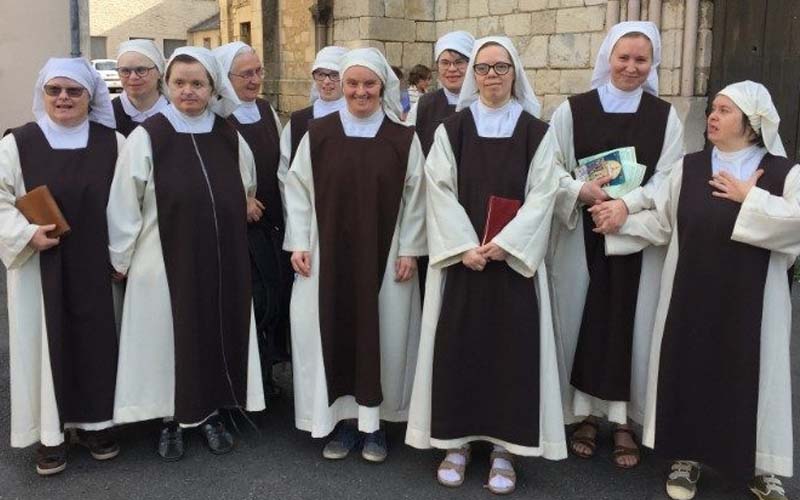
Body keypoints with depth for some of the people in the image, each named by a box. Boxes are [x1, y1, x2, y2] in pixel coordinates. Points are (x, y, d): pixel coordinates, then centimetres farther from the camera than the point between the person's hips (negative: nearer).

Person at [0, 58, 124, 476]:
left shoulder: (113, 143, 3)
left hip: (97, 268, 1)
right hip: (40, 267, -1)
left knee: (96, 340, 9)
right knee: (44, 344, 5)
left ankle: (93, 422, 25)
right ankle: (50, 433, 17)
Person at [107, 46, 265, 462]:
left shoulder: (230, 138, 2)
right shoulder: (146, 137, -8)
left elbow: (246, 194, 18)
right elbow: (124, 204, -5)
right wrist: (121, 258, -2)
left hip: (222, 261, 3)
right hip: (165, 260, -3)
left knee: (218, 334, 11)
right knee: (169, 338, 8)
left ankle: (211, 413, 29)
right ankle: (171, 421, 25)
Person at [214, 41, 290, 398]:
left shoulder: (267, 111, 10)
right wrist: (240, 201, -16)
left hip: (274, 222, 7)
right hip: (240, 224, -6)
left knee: (279, 294, 10)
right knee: (255, 300, -3)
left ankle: (267, 370, 28)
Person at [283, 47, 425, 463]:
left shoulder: (403, 139, 1)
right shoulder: (317, 134, 1)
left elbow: (415, 198, 1)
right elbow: (298, 191, 3)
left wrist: (409, 250, -4)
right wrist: (299, 244, -3)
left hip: (384, 256, 0)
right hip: (329, 254, 1)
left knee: (380, 334, 6)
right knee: (335, 332, 5)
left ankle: (374, 421, 20)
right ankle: (342, 419, 19)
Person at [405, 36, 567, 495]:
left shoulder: (537, 133, 4)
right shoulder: (450, 129, 5)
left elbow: (542, 195, -3)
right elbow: (440, 191, -3)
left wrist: (505, 243, -16)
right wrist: (465, 247, -15)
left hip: (514, 258, 0)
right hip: (461, 256, 1)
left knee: (512, 346, 2)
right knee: (458, 346, 2)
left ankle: (505, 447, 14)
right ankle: (457, 440, 16)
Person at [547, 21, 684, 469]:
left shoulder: (665, 116, 5)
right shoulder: (572, 110, 3)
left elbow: (669, 179, -2)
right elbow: (550, 168, 0)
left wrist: (628, 203, -19)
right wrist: (580, 191, -18)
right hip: (582, 233, 0)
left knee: (629, 322, 3)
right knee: (583, 319, 3)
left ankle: (624, 420, 14)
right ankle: (586, 414, 18)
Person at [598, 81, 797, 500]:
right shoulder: (688, 167, 5)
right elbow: (659, 222, 2)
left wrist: (750, 197, -15)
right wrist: (618, 221, -10)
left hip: (750, 297, -2)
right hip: (691, 293, 2)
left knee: (752, 376, 6)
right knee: (689, 369, 7)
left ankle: (760, 465, 23)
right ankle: (687, 457, 24)